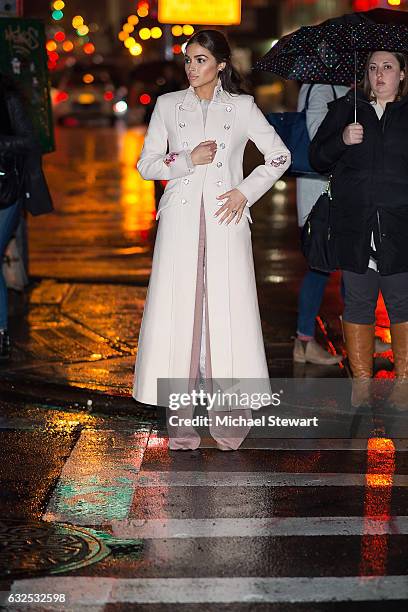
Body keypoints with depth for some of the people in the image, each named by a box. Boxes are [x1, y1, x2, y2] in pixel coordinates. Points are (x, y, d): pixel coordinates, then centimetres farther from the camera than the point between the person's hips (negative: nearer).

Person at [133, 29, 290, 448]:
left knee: (227, 311, -5)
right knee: (178, 310, -4)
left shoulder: (241, 107, 8)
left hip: (225, 217, -1)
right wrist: (187, 159, -7)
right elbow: (145, 163, 10)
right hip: (181, 219, 1)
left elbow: (279, 155, 11)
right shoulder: (168, 105, 11)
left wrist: (246, 191, -1)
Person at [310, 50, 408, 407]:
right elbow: (318, 160, 8)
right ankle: (361, 382, 14)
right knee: (358, 303, 5)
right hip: (356, 229, 1)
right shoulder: (345, 109, 12)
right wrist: (342, 140, -7)